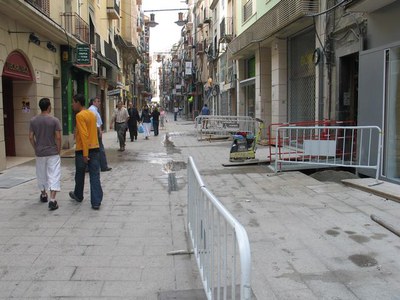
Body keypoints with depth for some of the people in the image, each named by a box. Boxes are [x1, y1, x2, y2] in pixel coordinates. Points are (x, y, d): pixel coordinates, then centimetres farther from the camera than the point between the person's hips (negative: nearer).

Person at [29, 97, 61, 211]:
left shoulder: (33, 120, 0)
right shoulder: (54, 120, -10)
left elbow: (31, 137, 0)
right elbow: (58, 138, -11)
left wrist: (36, 149, 12)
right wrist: (58, 151, 1)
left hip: (39, 153, 4)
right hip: (53, 153, -3)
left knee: (41, 175, 19)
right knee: (54, 176, -3)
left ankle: (43, 195, 37)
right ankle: (52, 200, -13)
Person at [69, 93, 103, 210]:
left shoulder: (80, 115, -13)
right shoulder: (92, 114, 11)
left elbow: (84, 135, -20)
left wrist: (85, 154, -20)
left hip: (82, 150, -6)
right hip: (95, 148, 6)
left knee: (80, 175, 16)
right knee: (95, 176, 1)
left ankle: (78, 195, 36)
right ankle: (96, 202, -3)